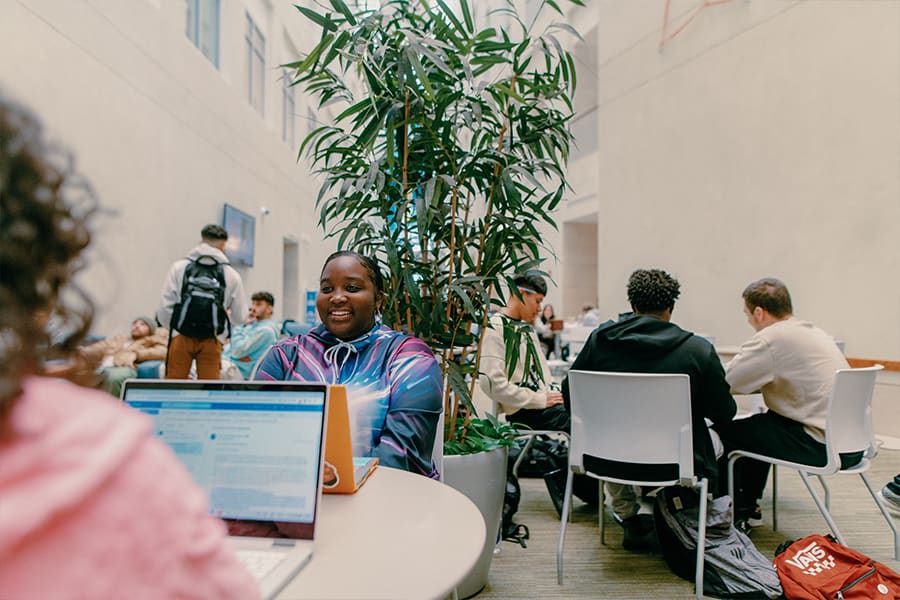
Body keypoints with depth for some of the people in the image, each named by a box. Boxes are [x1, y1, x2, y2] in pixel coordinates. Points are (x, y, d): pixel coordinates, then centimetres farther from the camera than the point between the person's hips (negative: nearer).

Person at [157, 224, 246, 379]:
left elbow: (165, 305, 1)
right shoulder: (232, 275, 1)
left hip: (181, 337, 1)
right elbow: (238, 317, 5)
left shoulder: (179, 267, 3)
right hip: (212, 339, -1)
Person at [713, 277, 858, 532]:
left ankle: (735, 516, 16)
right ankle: (748, 505, 38)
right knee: (758, 425, 27)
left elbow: (722, 381, -18)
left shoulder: (771, 339, -17)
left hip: (825, 446, -10)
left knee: (722, 432, -2)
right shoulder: (813, 332, 12)